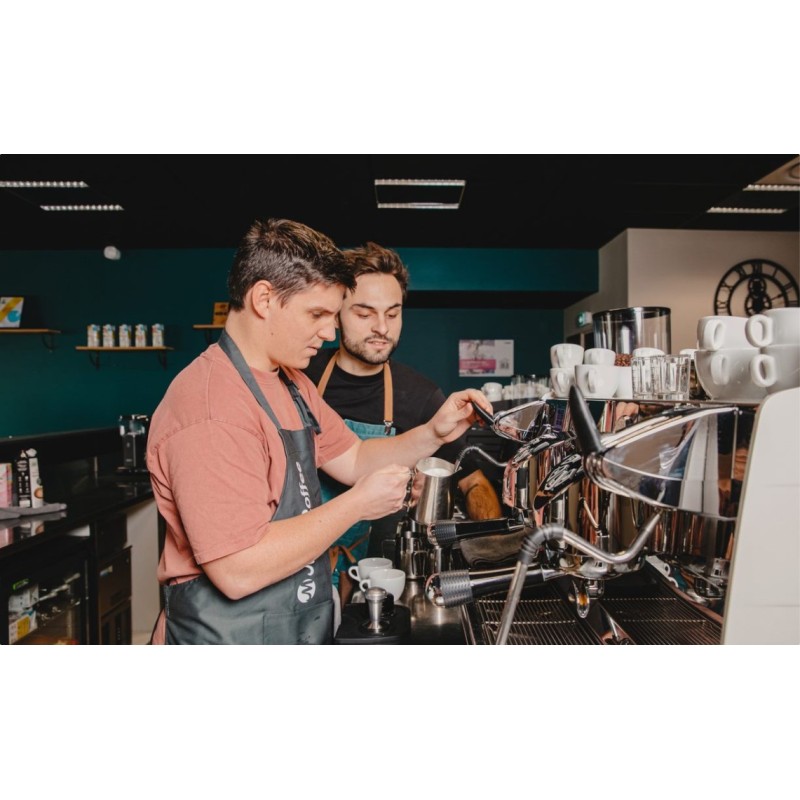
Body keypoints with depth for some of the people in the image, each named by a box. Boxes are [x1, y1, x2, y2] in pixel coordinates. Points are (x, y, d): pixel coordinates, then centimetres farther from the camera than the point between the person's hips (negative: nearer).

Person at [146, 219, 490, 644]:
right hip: (228, 634, -9)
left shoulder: (294, 384, 6)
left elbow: (352, 460, 9)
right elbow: (239, 571, -30)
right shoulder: (209, 407, -27)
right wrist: (357, 504, -23)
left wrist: (434, 433, -5)